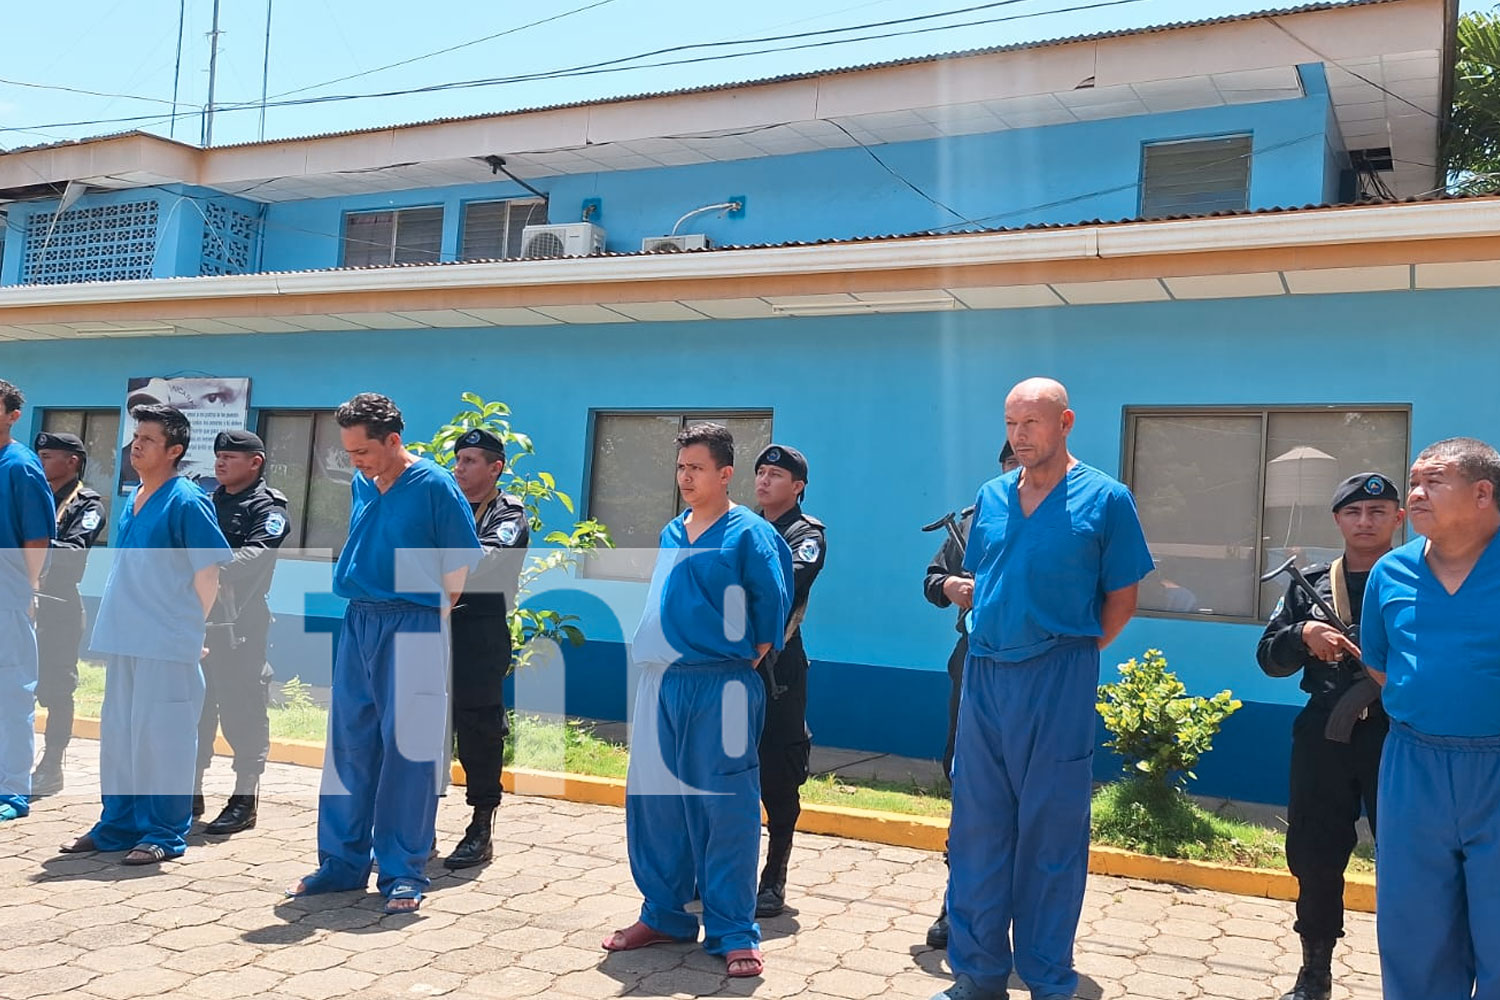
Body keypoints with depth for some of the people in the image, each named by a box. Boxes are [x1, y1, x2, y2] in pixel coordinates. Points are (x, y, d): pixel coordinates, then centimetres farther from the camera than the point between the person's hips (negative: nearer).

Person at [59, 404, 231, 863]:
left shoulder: (186, 502, -11)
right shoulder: (131, 500, 13)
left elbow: (208, 572, -11)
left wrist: (189, 626, -4)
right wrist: (118, 620, 17)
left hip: (167, 643, -8)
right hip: (123, 638, 8)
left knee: (160, 735, -2)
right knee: (118, 733, 13)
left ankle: (164, 833, 8)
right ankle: (118, 824, 25)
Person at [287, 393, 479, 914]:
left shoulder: (435, 487, -9)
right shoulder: (361, 486, 9)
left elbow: (459, 564, -7)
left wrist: (431, 617, -2)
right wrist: (363, 606, 14)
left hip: (412, 628, -6)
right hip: (357, 624, 6)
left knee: (407, 751, -1)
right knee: (349, 745, 11)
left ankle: (403, 872, 8)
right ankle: (342, 862, 23)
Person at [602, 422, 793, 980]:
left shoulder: (748, 534, -6)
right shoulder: (670, 534, 13)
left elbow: (773, 599, -6)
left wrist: (754, 653, 2)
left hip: (721, 688, -6)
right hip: (661, 684, 7)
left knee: (726, 809, -2)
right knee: (653, 802, 10)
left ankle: (734, 933, 7)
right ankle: (664, 915, 24)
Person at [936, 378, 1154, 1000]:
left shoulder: (1104, 499, -3)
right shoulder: (991, 497, 10)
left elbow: (1122, 599, 0)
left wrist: (1072, 653, -2)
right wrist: (992, 641, 11)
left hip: (1058, 684, -4)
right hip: (984, 676, 5)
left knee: (1051, 834, 4)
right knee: (976, 830, 9)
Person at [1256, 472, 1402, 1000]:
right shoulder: (1311, 584, 9)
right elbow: (1269, 657, 7)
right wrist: (1303, 634, -12)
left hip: (1397, 738, -3)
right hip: (1323, 737, 3)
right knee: (1314, 856, 10)